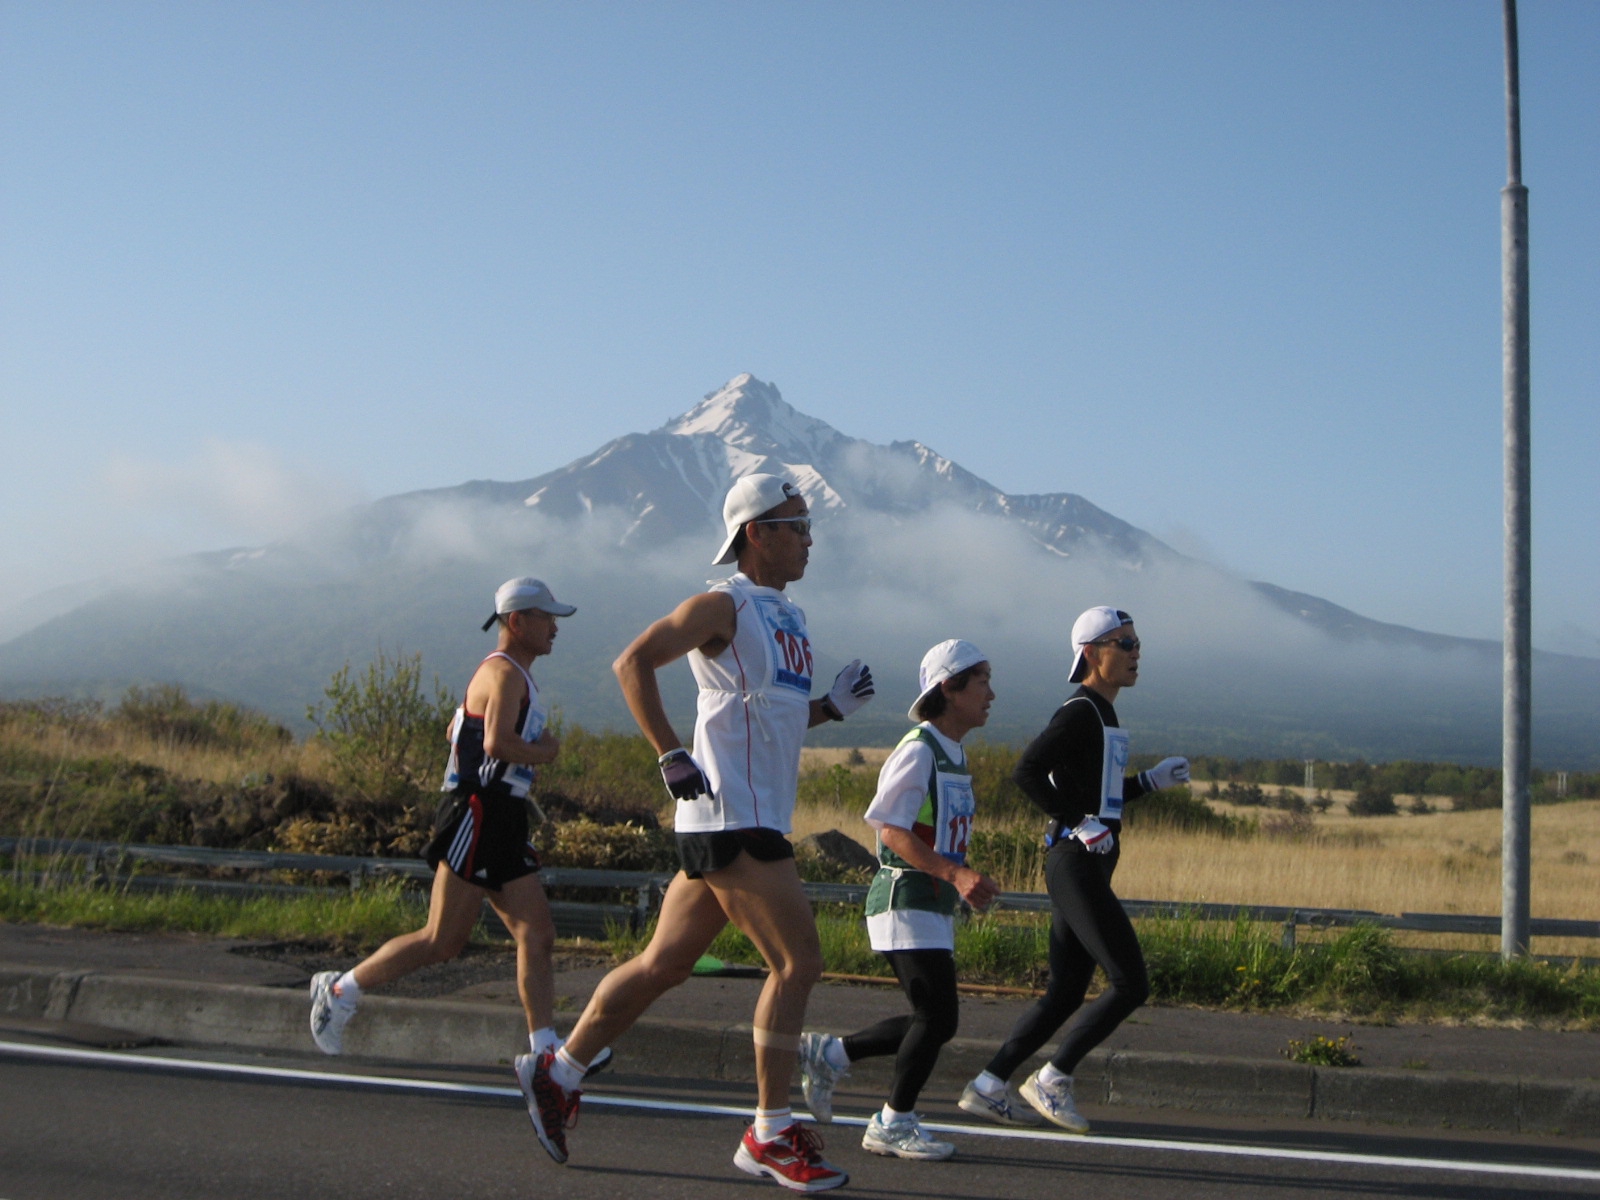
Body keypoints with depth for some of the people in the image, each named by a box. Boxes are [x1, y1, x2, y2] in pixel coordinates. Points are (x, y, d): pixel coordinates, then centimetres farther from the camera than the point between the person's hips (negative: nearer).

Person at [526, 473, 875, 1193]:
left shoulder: (789, 618, 20)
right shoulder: (724, 607, -7)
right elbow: (633, 663, -15)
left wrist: (834, 707, 10)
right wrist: (671, 759, -19)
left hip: (756, 822, 9)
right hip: (732, 818, -9)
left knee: (662, 965, 14)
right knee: (798, 963, -9)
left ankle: (560, 1075, 25)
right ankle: (771, 1137, -1)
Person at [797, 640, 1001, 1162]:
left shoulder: (955, 756, 16)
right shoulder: (918, 751, -14)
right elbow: (892, 830, -20)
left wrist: (969, 882, 10)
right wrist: (955, 873, -26)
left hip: (933, 905, 10)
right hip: (906, 899, -10)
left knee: (934, 1021, 9)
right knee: (938, 1016, -8)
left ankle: (828, 1054, 21)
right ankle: (893, 1125, 5)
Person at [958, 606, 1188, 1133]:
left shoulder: (1102, 715, 18)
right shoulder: (1080, 712, -12)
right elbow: (1027, 770, -23)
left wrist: (1152, 780, 18)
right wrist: (1079, 823, -22)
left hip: (1087, 869, 10)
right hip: (1077, 867, -10)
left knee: (1066, 991, 10)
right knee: (1130, 984, -9)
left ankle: (987, 1088, 14)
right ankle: (1052, 1079, 0)